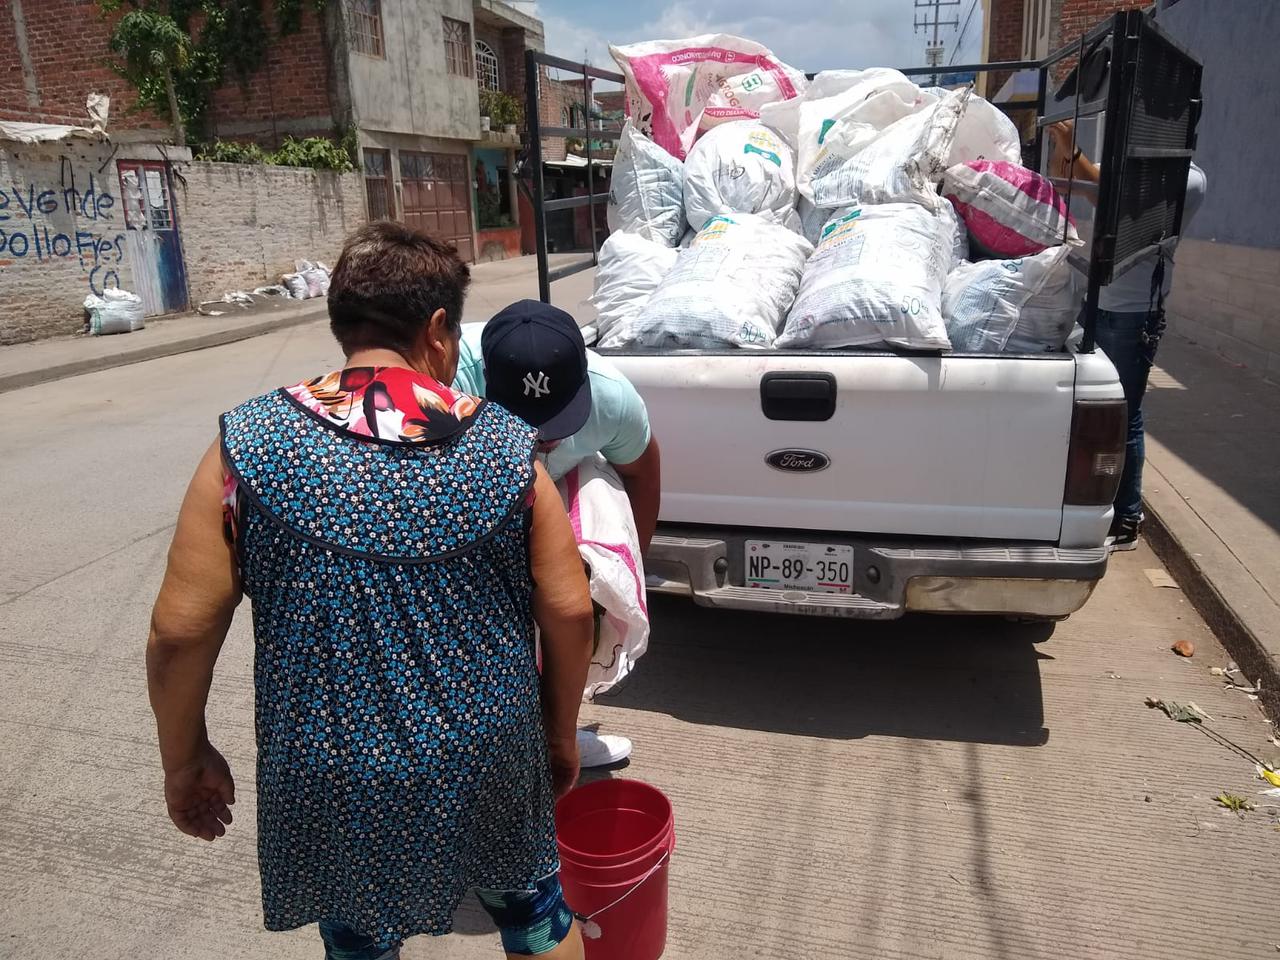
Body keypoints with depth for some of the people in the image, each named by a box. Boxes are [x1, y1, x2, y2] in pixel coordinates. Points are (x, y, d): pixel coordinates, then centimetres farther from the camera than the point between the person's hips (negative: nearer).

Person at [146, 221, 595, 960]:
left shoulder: (249, 448, -12)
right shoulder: (507, 448, -10)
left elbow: (181, 630, -10)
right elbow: (570, 613, -7)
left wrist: (186, 759, 6)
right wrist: (561, 732, 8)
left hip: (332, 786, 0)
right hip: (489, 762, 1)